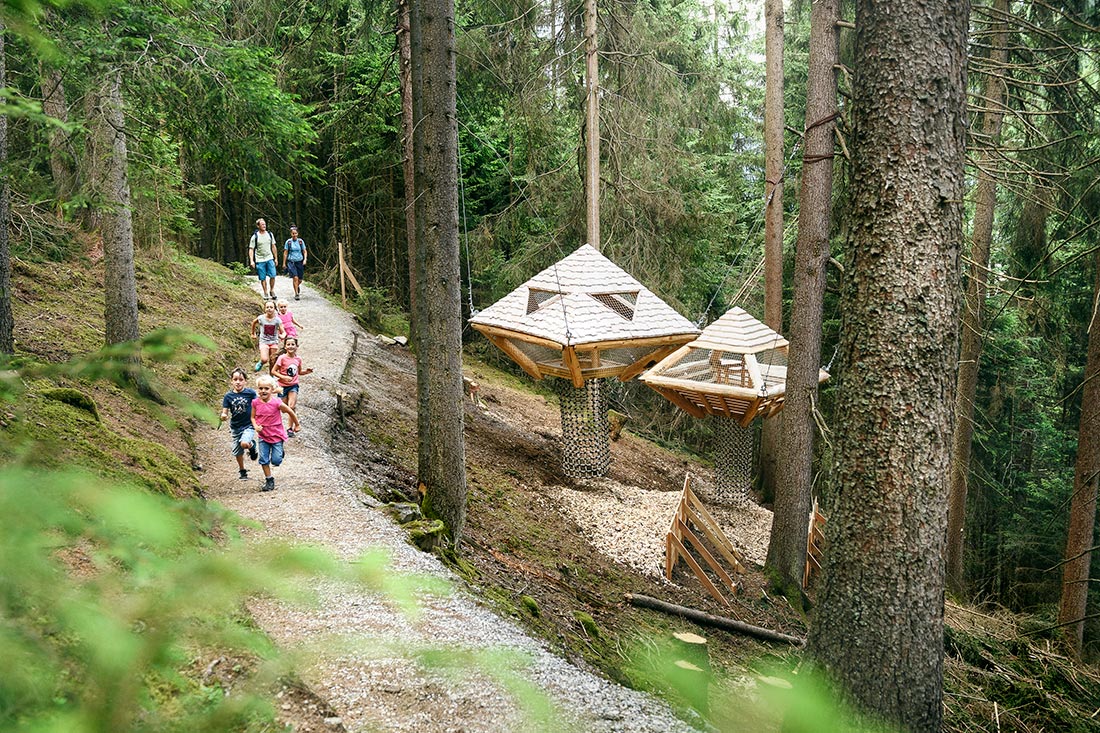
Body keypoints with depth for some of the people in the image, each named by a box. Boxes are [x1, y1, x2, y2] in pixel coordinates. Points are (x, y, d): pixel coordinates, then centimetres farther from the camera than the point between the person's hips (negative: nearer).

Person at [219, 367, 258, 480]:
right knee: (238, 453, 14)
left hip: (249, 425, -3)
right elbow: (225, 412, -5)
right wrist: (224, 416, -29)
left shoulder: (250, 393, -11)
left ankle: (252, 445, 6)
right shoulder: (228, 396, -6)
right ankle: (242, 472, 37)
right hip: (235, 427, 3)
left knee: (244, 443, -30)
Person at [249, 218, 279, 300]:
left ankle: (272, 290, 12)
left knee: (272, 275, -7)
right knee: (263, 278, 1)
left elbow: (273, 247, 15)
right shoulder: (255, 236, -5)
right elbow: (251, 249, -4)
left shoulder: (270, 234, 6)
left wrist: (275, 258, 15)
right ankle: (266, 293, 13)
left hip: (269, 259, 2)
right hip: (260, 260, -2)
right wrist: (251, 261, -14)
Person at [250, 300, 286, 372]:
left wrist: (283, 336, -35)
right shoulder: (261, 318, -10)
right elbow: (254, 322, 13)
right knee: (264, 360, -20)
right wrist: (253, 333, 20)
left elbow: (283, 332, -11)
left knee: (272, 362, 5)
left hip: (274, 342, 1)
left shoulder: (277, 320, -10)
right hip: (264, 341, -1)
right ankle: (260, 363, 15)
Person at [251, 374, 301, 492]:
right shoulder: (255, 403, -9)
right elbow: (253, 417, 5)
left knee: (276, 461, -1)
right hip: (263, 436, 3)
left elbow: (290, 412, -6)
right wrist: (256, 426, -15)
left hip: (276, 435, -3)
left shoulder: (276, 403, -20)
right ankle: (269, 480, 18)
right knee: (263, 460, 2)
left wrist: (297, 425, 6)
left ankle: (279, 453, 33)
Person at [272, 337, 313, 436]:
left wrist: (306, 371, -5)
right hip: (283, 386, -2)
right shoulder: (282, 358, -14)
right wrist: (284, 377, -23)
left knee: (291, 407, -11)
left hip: (293, 385, 2)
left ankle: (290, 429, 0)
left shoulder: (298, 359, -1)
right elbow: (273, 371, -11)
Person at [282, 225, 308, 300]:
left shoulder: (300, 241, 3)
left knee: (300, 280, 7)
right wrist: (284, 263, 5)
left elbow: (304, 251, 10)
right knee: (295, 278, -18)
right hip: (291, 262, -2)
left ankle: (297, 287, 42)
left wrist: (305, 259, -7)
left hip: (300, 262, 2)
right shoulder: (288, 242, -2)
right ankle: (296, 294, -10)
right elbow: (285, 253, 4)